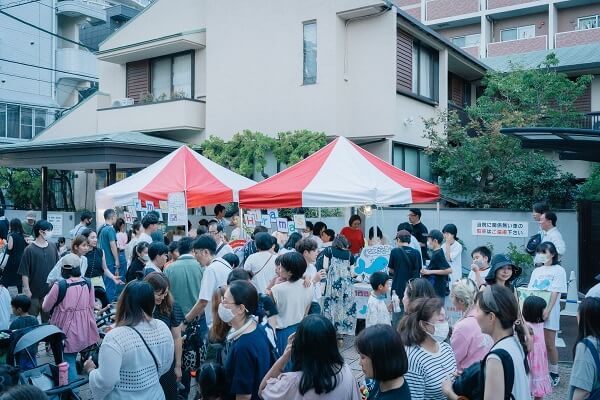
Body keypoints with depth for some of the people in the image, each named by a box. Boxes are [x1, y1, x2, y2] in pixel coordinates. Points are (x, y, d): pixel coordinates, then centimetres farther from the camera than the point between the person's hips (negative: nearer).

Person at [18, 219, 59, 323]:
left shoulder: (52, 248, 5)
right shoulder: (30, 250, -10)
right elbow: (24, 273, -10)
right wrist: (27, 290, -12)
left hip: (50, 291, 4)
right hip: (34, 292, -4)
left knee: (48, 319, 14)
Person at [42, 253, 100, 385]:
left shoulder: (59, 285, -17)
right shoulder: (87, 283, -4)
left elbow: (46, 308, -4)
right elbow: (92, 305, 7)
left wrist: (47, 297, 16)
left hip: (67, 329, -4)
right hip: (84, 329, 4)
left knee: (69, 361, 4)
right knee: (72, 358, 21)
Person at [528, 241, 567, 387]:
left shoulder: (558, 270, -1)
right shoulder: (536, 271, 15)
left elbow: (555, 293, -10)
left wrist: (547, 310, -20)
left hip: (548, 312, -4)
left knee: (549, 344, 1)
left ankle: (554, 373, 15)